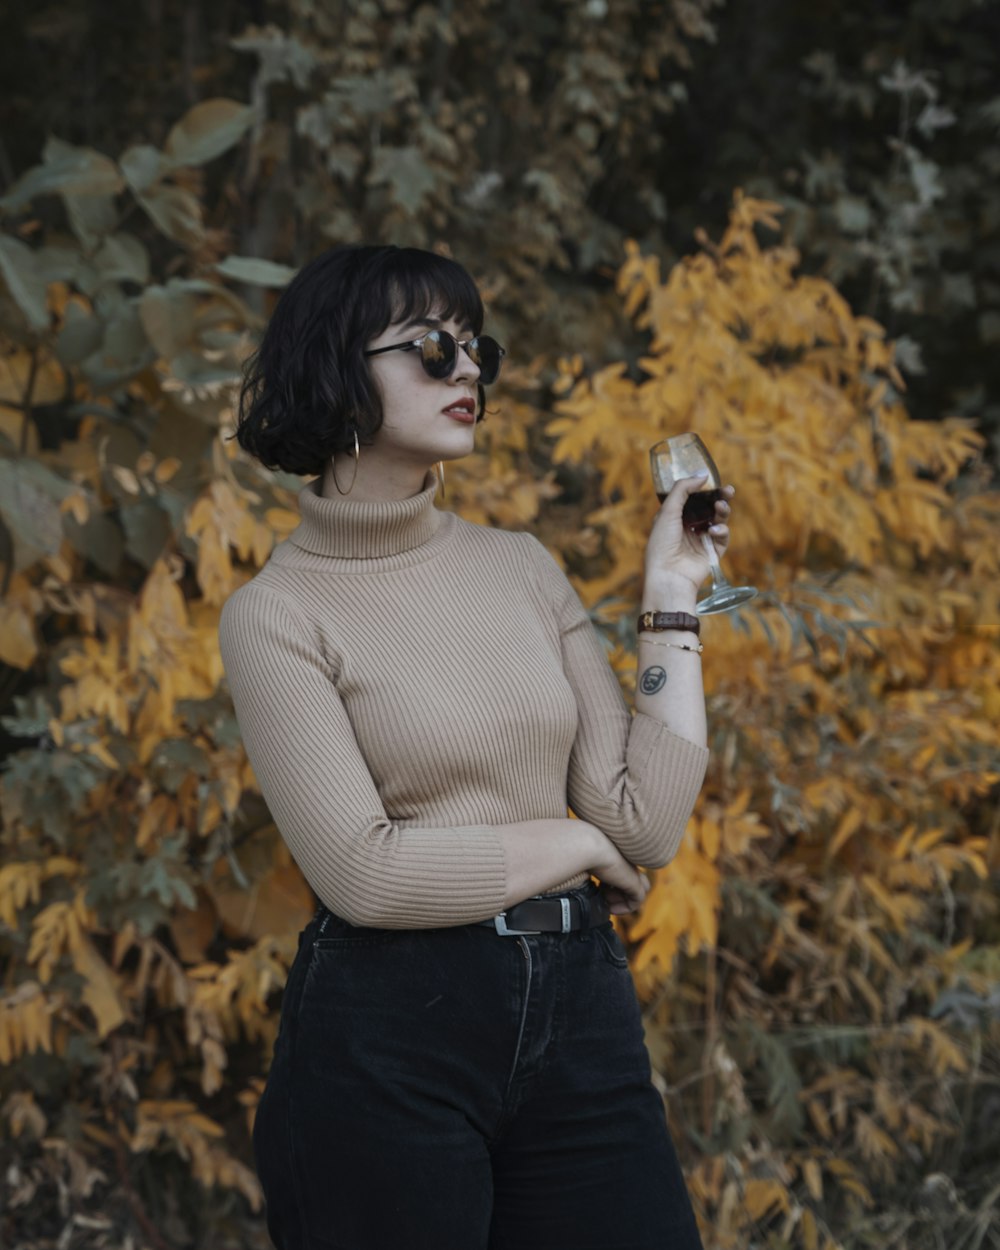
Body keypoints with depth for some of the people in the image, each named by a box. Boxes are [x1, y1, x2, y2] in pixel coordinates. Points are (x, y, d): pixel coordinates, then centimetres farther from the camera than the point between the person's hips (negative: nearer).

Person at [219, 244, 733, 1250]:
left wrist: (671, 599, 2)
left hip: (578, 1015, 5)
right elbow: (364, 872, -15)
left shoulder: (520, 566, 10)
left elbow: (647, 826, 2)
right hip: (388, 1038, -5)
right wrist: (574, 843, -4)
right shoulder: (275, 615, -5)